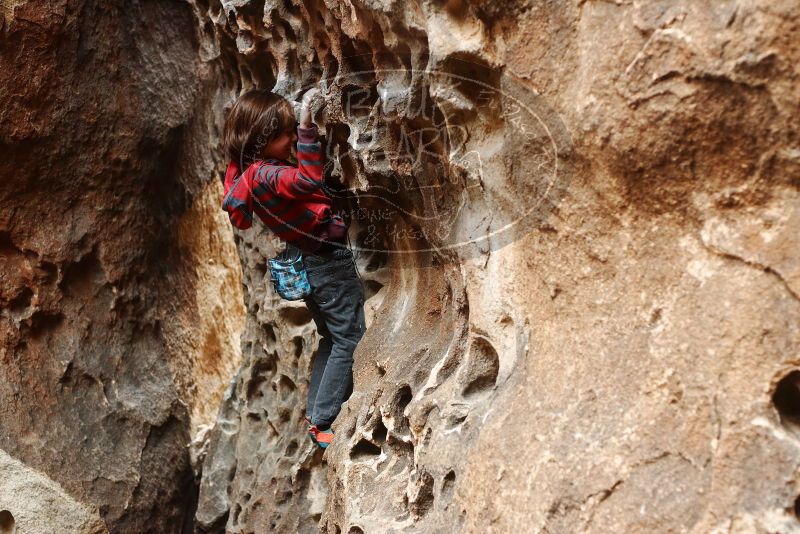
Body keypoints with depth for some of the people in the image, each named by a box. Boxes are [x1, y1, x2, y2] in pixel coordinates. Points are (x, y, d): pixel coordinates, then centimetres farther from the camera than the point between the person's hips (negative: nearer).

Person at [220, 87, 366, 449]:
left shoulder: (244, 172, 1)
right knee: (350, 341, 1)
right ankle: (323, 423, 4)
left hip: (308, 264, 10)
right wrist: (307, 127, -48)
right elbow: (309, 179, -45)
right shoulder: (267, 175, -27)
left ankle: (315, 414, 29)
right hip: (330, 260, -10)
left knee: (331, 339, 23)